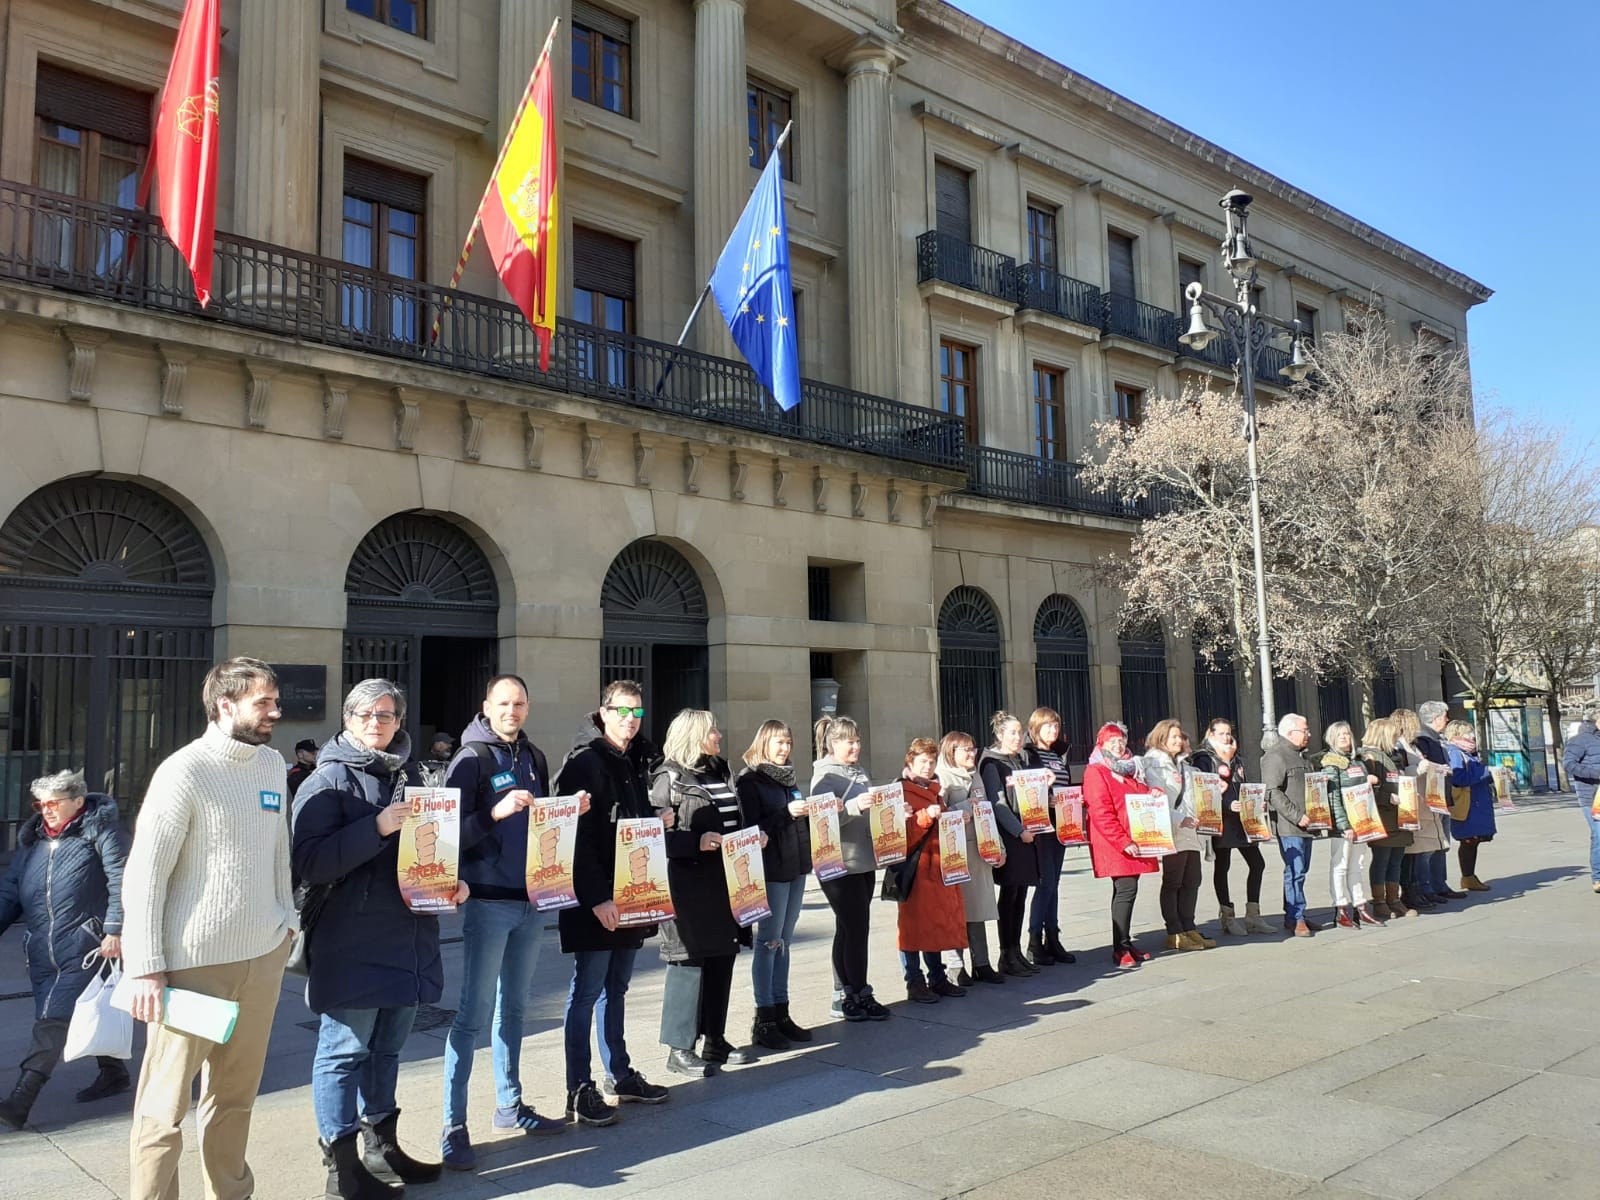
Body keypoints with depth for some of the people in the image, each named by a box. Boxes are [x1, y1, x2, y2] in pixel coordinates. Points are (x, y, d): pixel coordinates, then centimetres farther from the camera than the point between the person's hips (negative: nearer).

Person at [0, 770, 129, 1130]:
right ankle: (113, 1073, 30)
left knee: (52, 1020, -9)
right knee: (80, 1015, 14)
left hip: (82, 947, -7)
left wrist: (114, 931, -17)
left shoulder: (99, 829, -5)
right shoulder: (33, 837, 14)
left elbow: (120, 882, -11)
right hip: (42, 950, 7)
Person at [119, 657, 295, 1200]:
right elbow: (143, 875, -12)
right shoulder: (184, 772, -12)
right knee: (165, 1105, 3)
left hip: (262, 956, 6)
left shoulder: (273, 766, 10)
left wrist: (287, 923, 15)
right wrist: (146, 968, -14)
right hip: (193, 962, -6)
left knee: (236, 1095, 15)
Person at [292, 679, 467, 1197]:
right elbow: (308, 861, -18)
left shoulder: (408, 773, 13)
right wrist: (378, 827, -26)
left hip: (408, 936, 7)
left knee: (387, 1047, 17)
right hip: (351, 941, -7)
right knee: (345, 1050, 2)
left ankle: (381, 1145, 31)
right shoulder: (330, 779, -8)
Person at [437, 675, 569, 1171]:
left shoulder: (534, 757, 11)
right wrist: (495, 813, -28)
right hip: (488, 901, -6)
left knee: (514, 1007, 15)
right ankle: (454, 1124, 5)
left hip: (532, 898, 6)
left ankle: (509, 1104, 27)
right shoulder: (472, 758, -8)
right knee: (474, 1011, -3)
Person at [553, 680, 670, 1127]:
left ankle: (620, 1076, 27)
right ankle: (580, 1091, 9)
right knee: (587, 991, 0)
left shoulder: (636, 761, 14)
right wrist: (596, 898, -22)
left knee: (616, 987, 17)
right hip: (596, 899, -8)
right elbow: (577, 837, -19)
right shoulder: (585, 762, -13)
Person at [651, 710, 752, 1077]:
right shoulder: (669, 778, -8)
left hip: (726, 881, 8)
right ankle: (680, 1049, 7)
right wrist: (697, 842, -24)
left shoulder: (722, 772, 15)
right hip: (690, 885, -8)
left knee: (722, 960, 12)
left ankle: (715, 1041, 24)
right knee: (689, 961, -3)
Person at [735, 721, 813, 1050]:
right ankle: (763, 1020, 6)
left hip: (796, 866, 7)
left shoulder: (787, 777, 15)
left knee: (783, 941, 12)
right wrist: (786, 813, -22)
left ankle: (781, 1013, 19)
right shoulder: (749, 780, -7)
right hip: (771, 869, -7)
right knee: (769, 941, -2)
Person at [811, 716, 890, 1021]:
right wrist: (854, 806, -31)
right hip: (839, 866, -8)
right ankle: (859, 994, 3)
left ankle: (845, 996, 19)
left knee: (850, 929, 12)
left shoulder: (858, 773, 15)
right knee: (856, 928, -7)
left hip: (864, 862, 8)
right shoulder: (825, 776, -9)